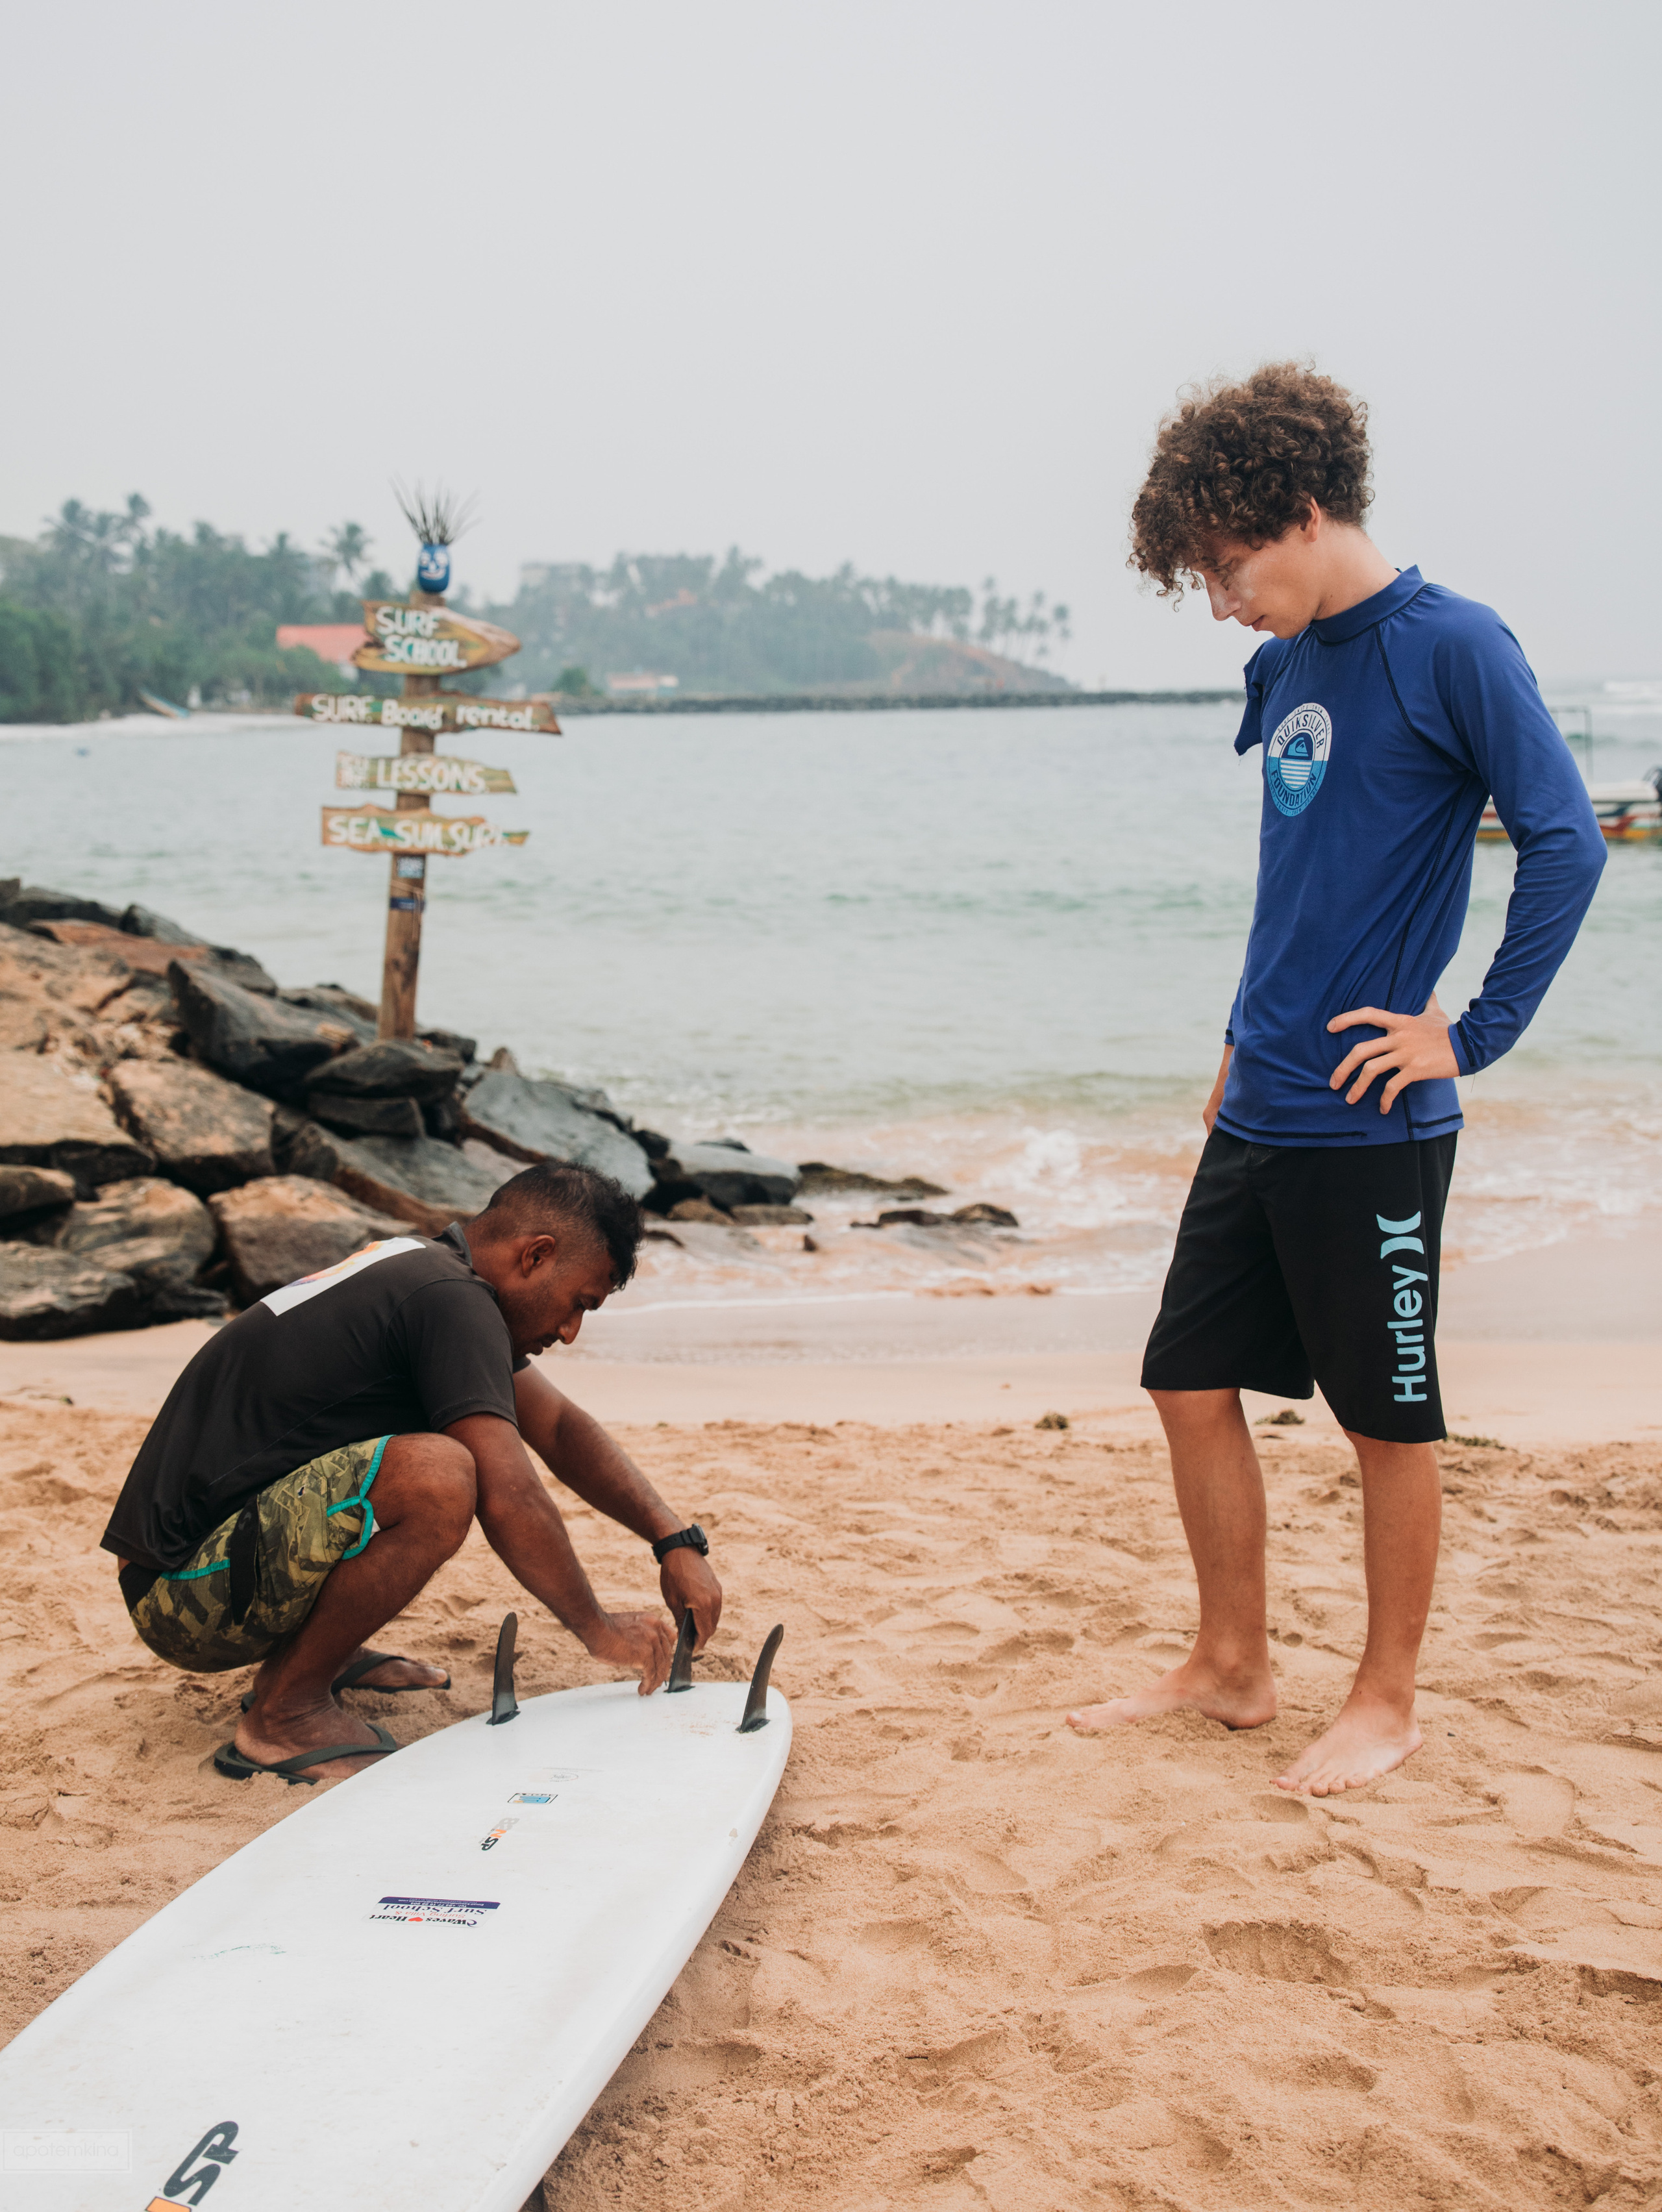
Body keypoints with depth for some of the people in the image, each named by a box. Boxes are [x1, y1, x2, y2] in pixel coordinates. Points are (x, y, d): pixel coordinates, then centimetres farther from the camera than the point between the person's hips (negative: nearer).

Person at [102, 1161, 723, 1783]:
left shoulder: (415, 1268, 13)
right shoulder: (452, 1300, -17)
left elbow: (560, 1428, 19)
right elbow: (509, 1501, -23)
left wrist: (675, 1540, 12)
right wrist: (599, 1630, -9)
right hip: (181, 1593, -10)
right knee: (438, 1479, -31)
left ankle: (313, 1649, 16)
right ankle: (285, 1714, -12)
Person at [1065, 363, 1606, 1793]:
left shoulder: (1450, 647, -11)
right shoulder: (1285, 668, 11)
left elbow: (1567, 845, -15)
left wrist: (1475, 1034, -14)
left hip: (1372, 1127, -8)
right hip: (1257, 1115, 8)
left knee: (1390, 1420, 6)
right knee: (1192, 1386, 10)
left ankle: (1387, 1703, 21)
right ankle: (1233, 1670, 26)